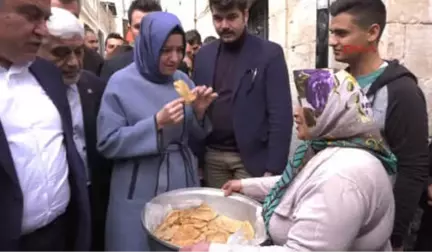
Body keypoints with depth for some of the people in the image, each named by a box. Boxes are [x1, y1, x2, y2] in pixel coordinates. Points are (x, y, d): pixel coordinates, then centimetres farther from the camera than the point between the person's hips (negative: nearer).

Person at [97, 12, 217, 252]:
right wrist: (157, 123, -23)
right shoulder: (122, 83, -10)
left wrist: (199, 112, -12)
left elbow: (196, 135, 9)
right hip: (141, 190, -4)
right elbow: (107, 143, -14)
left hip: (184, 181, 5)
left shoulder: (183, 80, 4)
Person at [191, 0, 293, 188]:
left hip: (251, 158, -4)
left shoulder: (270, 53, -6)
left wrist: (273, 168, -13)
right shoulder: (204, 55, 7)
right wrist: (193, 155, 4)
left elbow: (281, 115, -10)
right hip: (211, 157, 4)